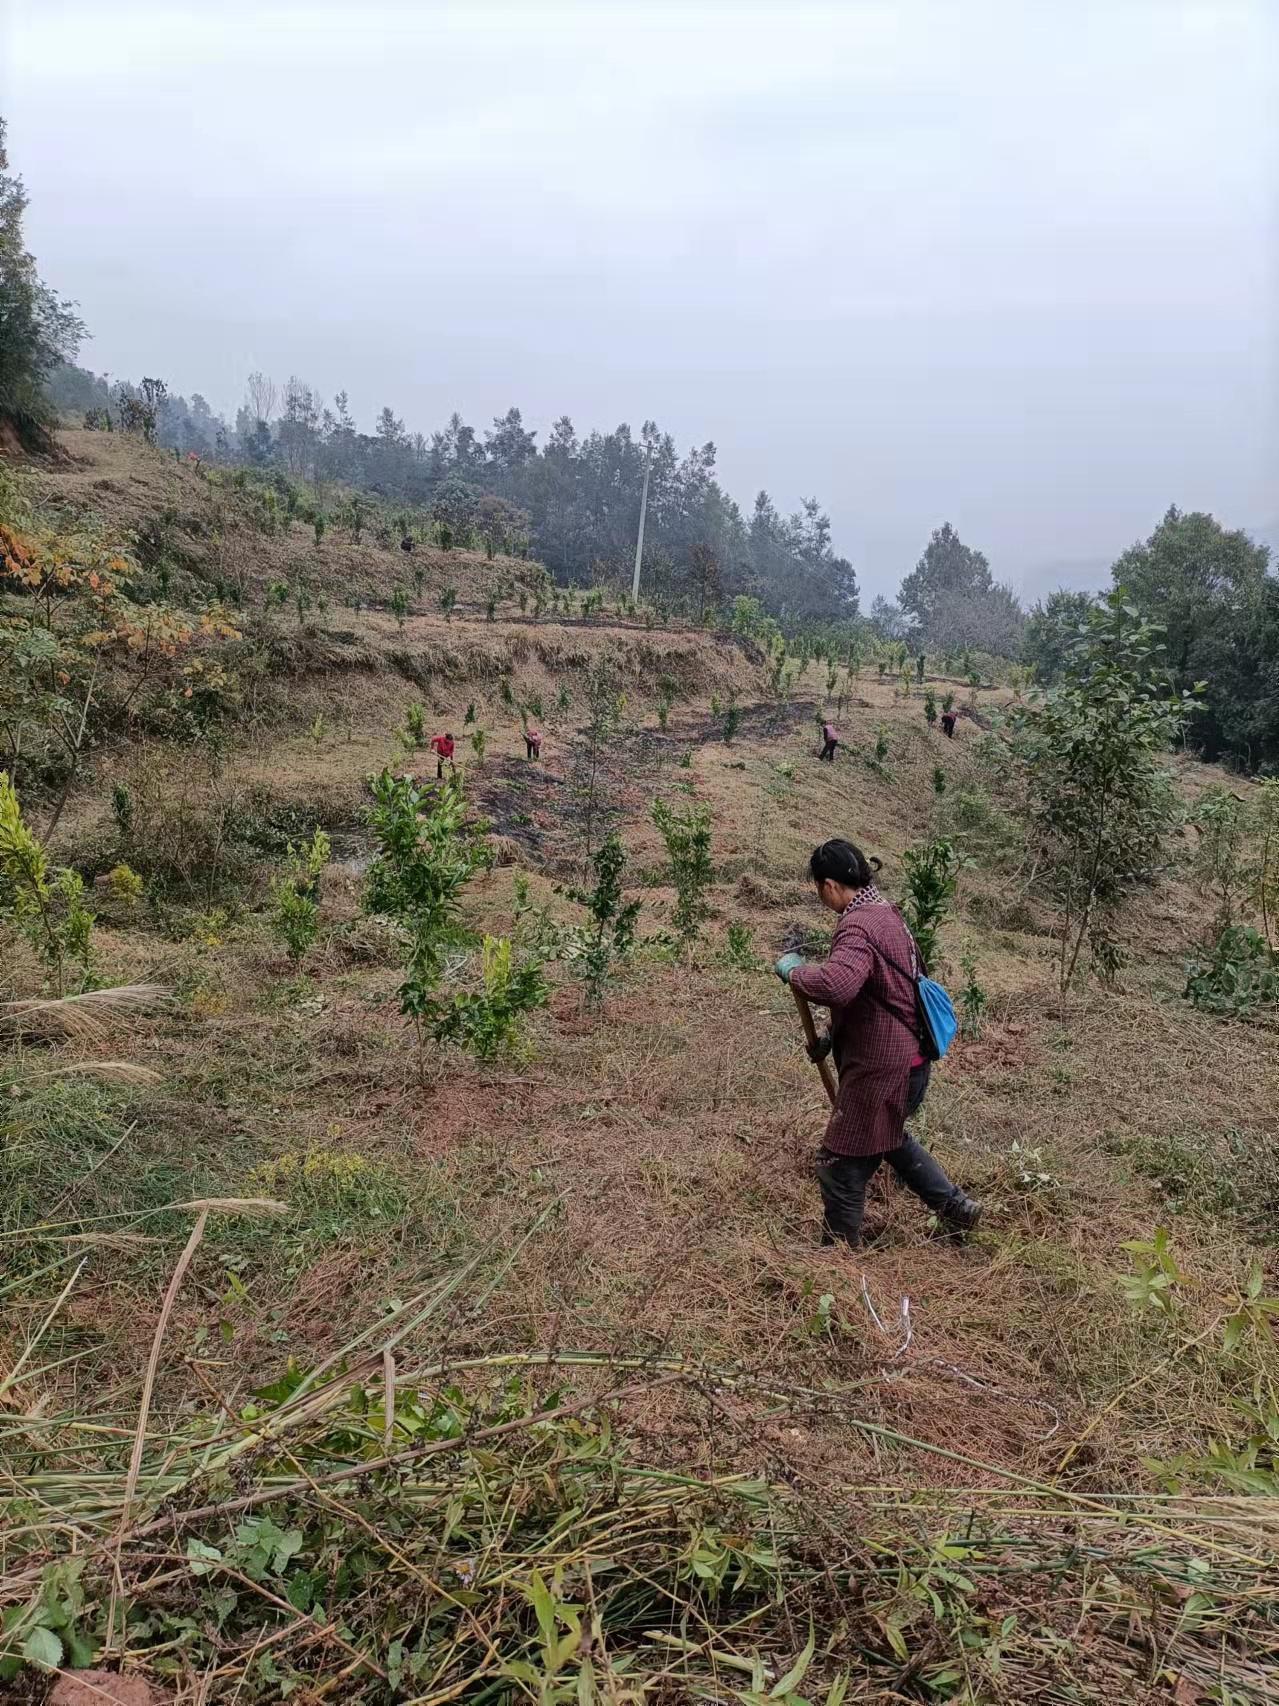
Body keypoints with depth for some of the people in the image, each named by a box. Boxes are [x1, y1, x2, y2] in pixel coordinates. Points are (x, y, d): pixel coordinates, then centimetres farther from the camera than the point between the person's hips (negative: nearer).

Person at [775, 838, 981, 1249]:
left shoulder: (858, 927, -24)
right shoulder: (886, 914, 8)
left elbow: (835, 985, -44)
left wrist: (793, 971, -25)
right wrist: (835, 1037, 19)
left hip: (880, 1068, -10)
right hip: (906, 1057, 10)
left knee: (841, 1163, 6)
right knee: (889, 1137, 33)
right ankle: (955, 1206, 41)